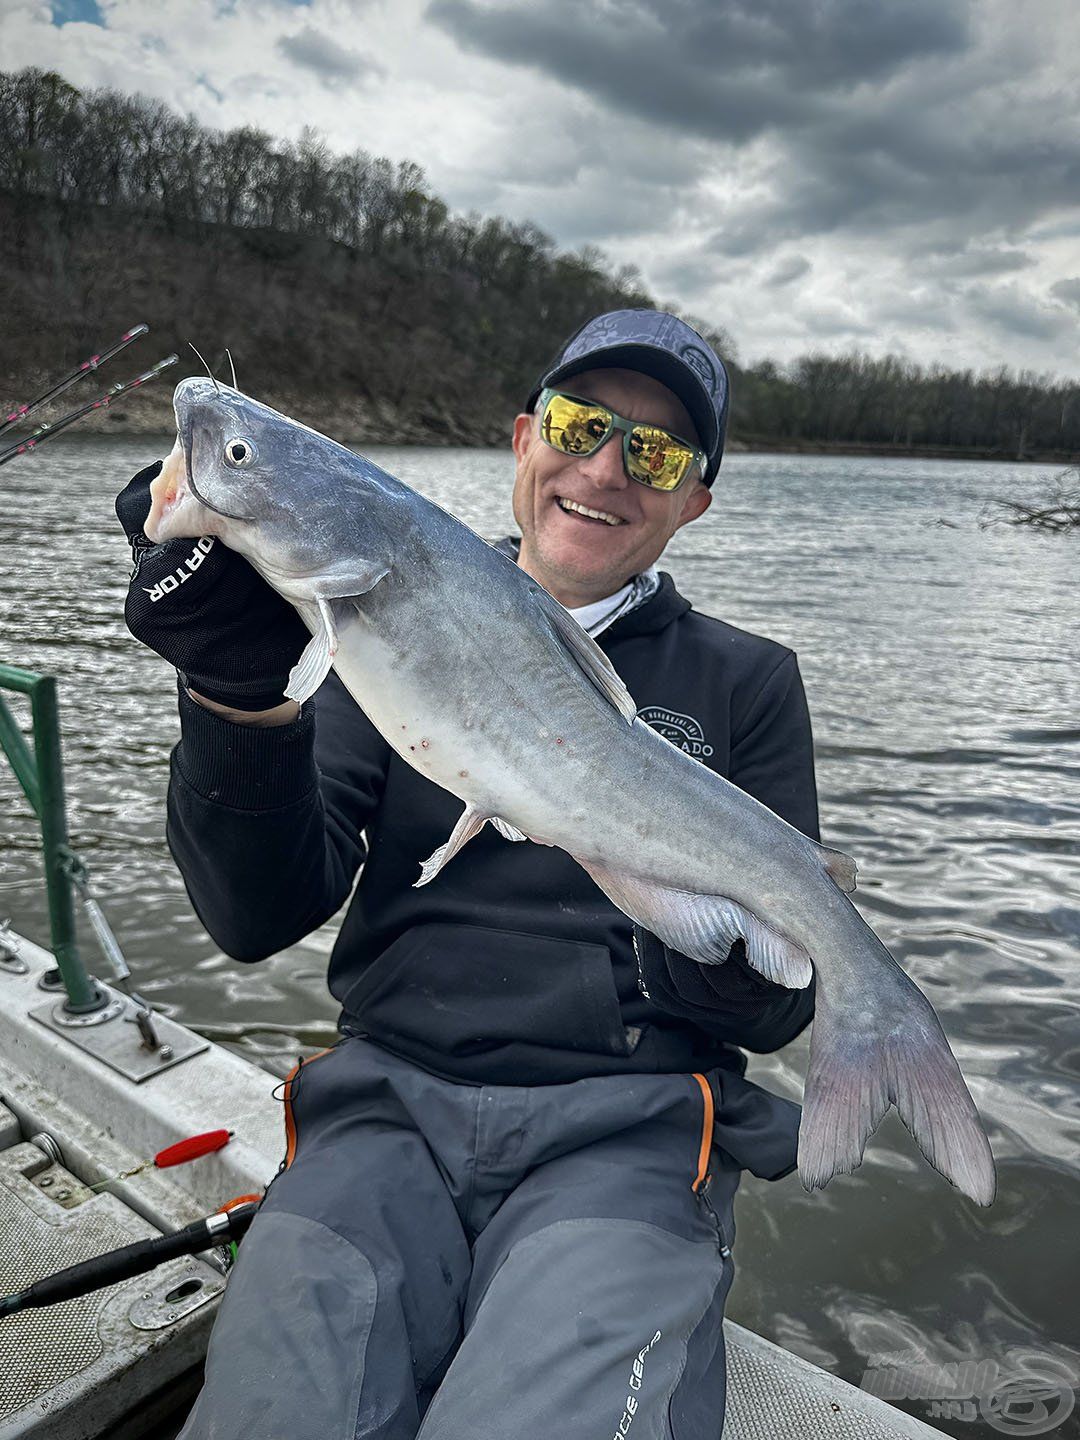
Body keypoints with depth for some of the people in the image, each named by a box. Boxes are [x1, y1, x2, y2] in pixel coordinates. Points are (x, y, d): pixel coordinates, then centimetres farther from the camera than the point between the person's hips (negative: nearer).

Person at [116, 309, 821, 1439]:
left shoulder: (746, 684, 8)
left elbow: (771, 1012, 4)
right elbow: (259, 916, -1)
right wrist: (239, 697, -17)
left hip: (630, 1127, 0)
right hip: (389, 1102, 1)